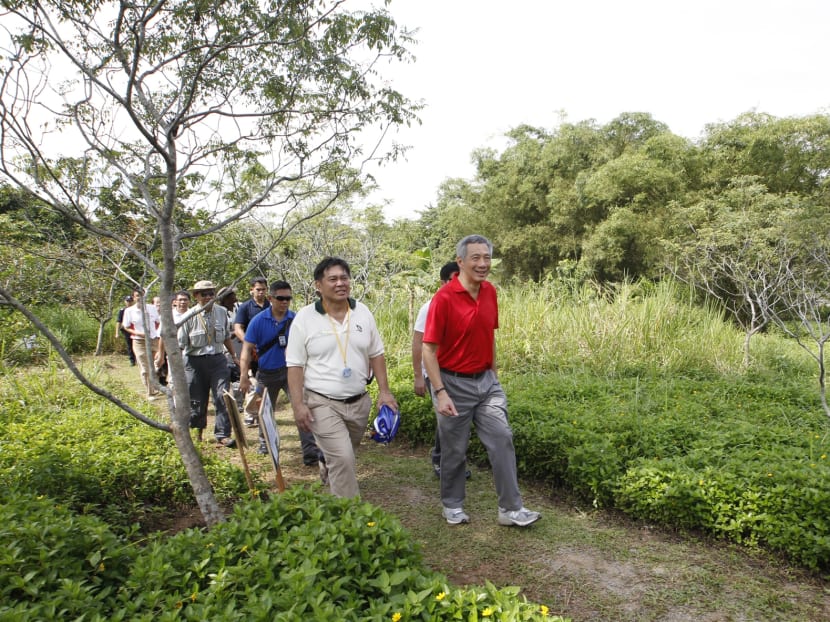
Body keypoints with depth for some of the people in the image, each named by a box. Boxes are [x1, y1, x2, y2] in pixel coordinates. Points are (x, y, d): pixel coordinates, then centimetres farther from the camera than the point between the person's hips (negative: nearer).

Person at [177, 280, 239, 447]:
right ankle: (198, 428, 34)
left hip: (217, 359, 2)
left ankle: (222, 434, 3)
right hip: (195, 361, -2)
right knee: (197, 400, 10)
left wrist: (234, 356, 18)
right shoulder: (189, 316, -9)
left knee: (223, 397, -6)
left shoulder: (222, 312, 2)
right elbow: (180, 345, -5)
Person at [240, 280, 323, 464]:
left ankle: (310, 453, -12)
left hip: (292, 370, 0)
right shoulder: (258, 321, -8)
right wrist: (244, 376, -14)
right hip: (267, 373, 1)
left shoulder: (296, 319, -4)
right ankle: (264, 443, 44)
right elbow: (247, 349, -8)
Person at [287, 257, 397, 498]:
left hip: (359, 401, 5)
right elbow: (295, 365, -6)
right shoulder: (305, 318, -8)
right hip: (322, 403, -4)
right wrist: (298, 404, -13)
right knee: (343, 459, -13)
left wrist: (384, 391, 2)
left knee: (342, 456, 20)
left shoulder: (363, 312, 2)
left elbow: (376, 354, 8)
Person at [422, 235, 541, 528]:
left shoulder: (490, 291, 2)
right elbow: (428, 350, -16)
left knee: (502, 439, 3)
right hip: (454, 383, -5)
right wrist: (440, 393, -21)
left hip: (486, 381, 5)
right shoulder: (444, 298, -17)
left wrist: (494, 374, 16)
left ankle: (511, 509, 14)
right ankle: (452, 506, 29)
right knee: (454, 449, 9)